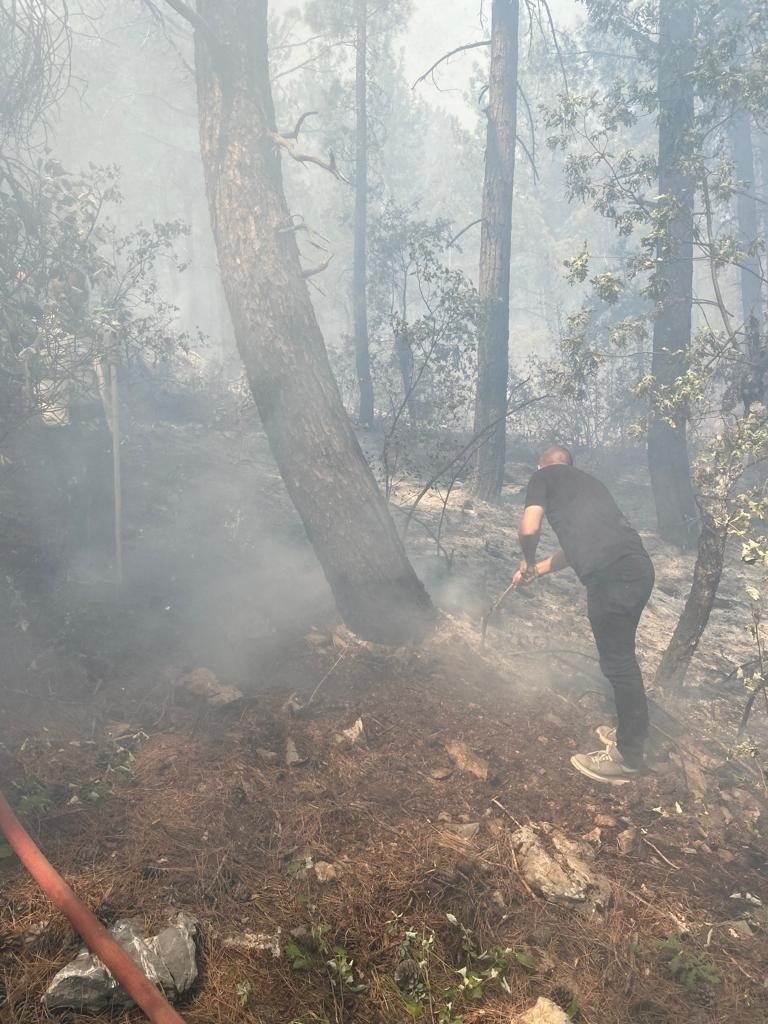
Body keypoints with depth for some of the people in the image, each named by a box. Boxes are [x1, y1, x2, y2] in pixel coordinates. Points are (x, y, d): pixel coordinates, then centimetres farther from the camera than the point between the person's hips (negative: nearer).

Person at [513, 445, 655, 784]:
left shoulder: (543, 476, 9)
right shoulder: (587, 481, 31)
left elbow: (529, 529, -7)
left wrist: (528, 562, 13)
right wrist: (537, 570, 43)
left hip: (612, 575, -8)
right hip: (637, 566, 8)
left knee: (617, 662, 3)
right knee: (621, 655, 22)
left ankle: (628, 757, 17)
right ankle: (633, 732, 37)